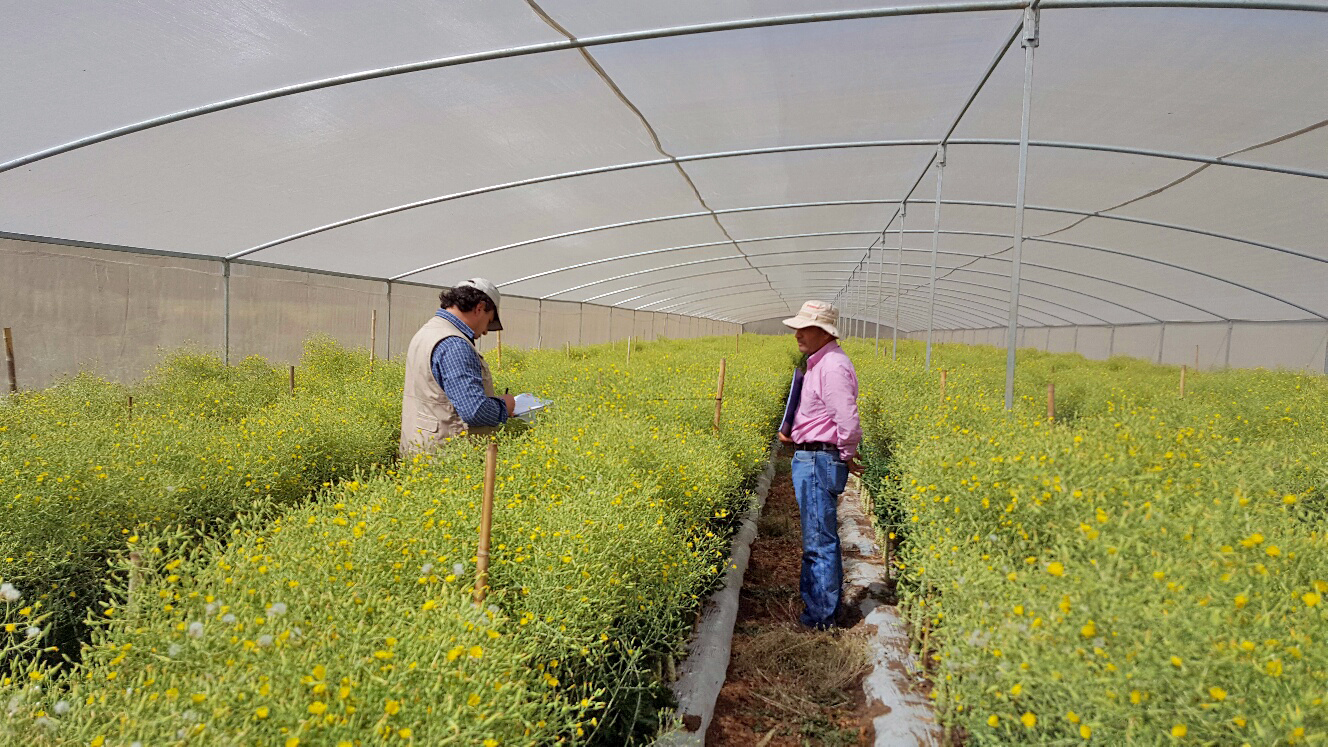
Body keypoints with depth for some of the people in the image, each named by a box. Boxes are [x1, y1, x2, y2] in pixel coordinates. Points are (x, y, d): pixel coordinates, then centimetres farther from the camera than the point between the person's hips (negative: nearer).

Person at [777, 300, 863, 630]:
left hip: (820, 461, -11)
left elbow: (848, 421, -27)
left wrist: (847, 455, -11)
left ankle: (822, 615, 9)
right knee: (815, 537, 19)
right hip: (808, 458, 11)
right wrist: (793, 435, 11)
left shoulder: (834, 366, -20)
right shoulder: (817, 364, 14)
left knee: (820, 540, -2)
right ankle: (813, 599, 32)